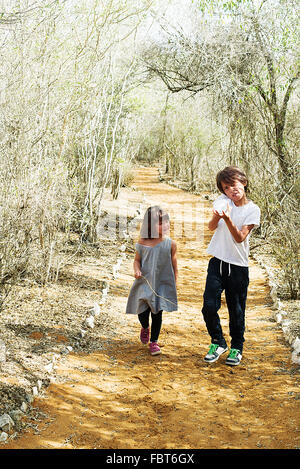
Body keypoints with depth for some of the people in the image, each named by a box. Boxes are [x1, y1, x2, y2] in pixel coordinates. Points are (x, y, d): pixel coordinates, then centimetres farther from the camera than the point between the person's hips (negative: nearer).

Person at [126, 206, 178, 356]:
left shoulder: (170, 244, -3)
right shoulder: (143, 242, -3)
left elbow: (174, 266, 4)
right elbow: (137, 260, 6)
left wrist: (174, 286, 6)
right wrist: (137, 270, -15)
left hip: (162, 283, 0)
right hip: (144, 283, 0)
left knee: (157, 313, 3)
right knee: (142, 312, -2)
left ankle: (154, 341, 20)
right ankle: (145, 328, 34)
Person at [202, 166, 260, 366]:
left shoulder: (253, 210, -4)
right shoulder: (222, 201, 2)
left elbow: (240, 238, -14)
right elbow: (211, 226, -12)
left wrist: (228, 218, -29)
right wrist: (217, 216, -35)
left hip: (238, 266, -1)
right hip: (217, 262, 2)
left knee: (236, 310, 7)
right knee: (209, 306, -6)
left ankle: (237, 348, 26)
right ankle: (218, 343, 16)